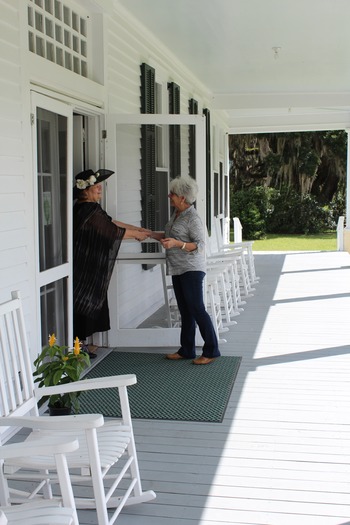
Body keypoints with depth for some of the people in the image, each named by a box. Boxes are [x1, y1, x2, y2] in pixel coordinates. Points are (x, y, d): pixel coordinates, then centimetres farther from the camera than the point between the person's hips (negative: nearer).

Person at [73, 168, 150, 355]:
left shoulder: (89, 208, 11)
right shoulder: (88, 211, -19)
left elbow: (111, 222, 15)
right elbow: (113, 231, -16)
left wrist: (139, 229, 14)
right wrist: (136, 234, -2)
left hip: (88, 268, 10)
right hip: (84, 268, -10)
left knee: (88, 303, 14)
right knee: (83, 304, -1)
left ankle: (80, 344, 23)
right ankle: (78, 346, 8)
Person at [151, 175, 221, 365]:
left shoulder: (193, 218, -15)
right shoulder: (177, 213, 12)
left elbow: (200, 246, -19)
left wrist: (176, 243, -29)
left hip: (191, 269, -9)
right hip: (178, 270, 9)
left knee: (196, 309, -7)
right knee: (185, 310, 13)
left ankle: (211, 351, 1)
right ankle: (187, 350, 21)